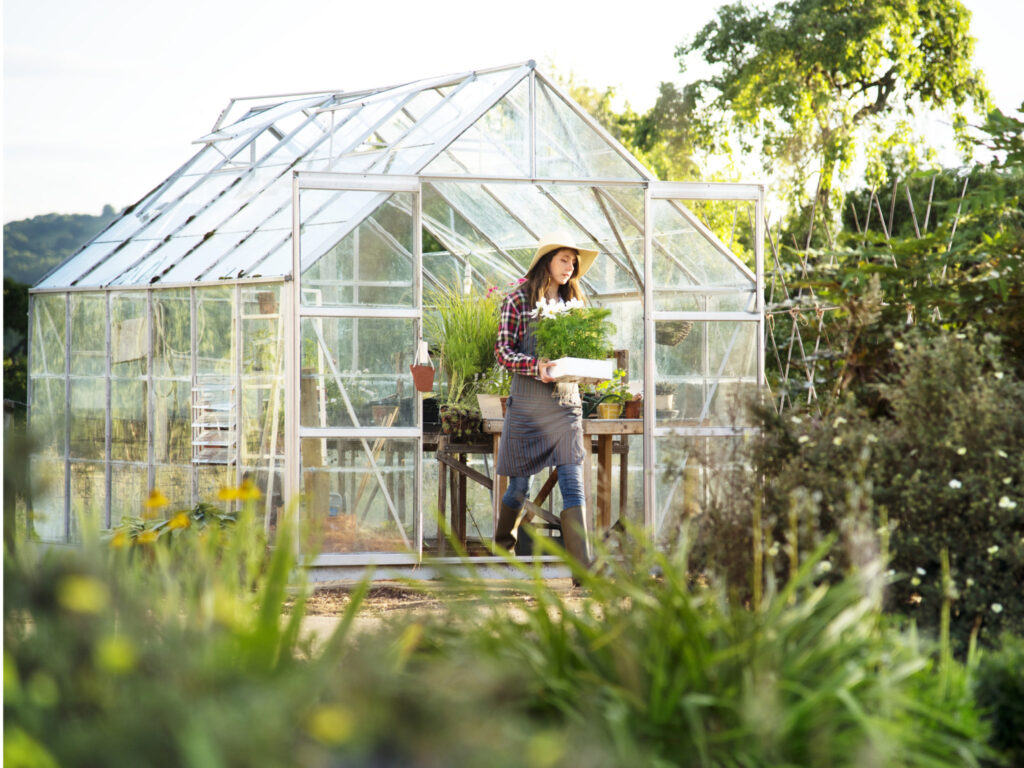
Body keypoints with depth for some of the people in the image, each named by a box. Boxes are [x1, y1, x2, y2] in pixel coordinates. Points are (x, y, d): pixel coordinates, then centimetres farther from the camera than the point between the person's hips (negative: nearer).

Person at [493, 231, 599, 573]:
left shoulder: (572, 302, 12)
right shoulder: (518, 300, -2)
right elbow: (502, 351, -5)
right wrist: (536, 366, -22)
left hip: (567, 403, 3)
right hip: (528, 403, -3)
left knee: (573, 485, -8)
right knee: (520, 484, 7)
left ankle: (583, 567, -15)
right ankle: (502, 545, 34)